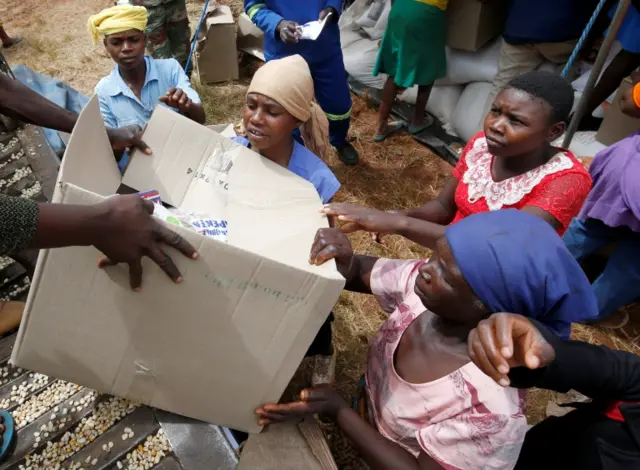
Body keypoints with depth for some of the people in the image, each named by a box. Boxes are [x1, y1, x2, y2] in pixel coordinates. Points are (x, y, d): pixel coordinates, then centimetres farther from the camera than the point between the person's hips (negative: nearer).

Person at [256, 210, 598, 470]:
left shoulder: (490, 407, -36)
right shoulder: (424, 283, -22)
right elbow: (360, 275, -8)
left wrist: (337, 411, -33)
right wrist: (343, 260, -31)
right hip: (367, 411, 5)